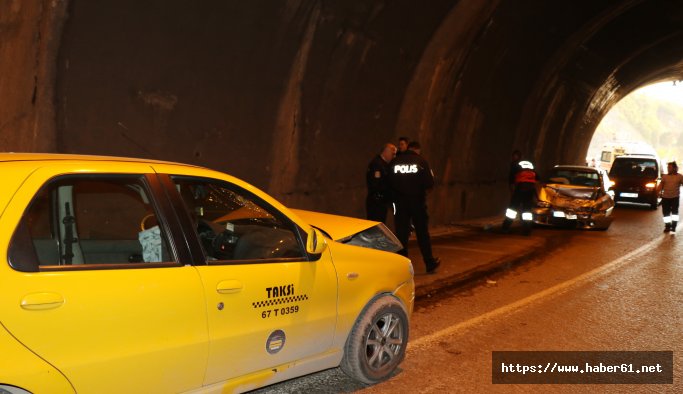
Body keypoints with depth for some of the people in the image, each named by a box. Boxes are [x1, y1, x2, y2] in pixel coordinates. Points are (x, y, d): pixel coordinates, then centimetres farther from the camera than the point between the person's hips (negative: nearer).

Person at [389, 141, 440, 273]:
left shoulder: (395, 162, -1)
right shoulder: (421, 161, -6)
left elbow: (390, 183, 1)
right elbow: (430, 183, -9)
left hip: (400, 202, 2)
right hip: (417, 201, -1)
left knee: (401, 233, 7)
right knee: (422, 233, 8)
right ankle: (430, 263, 15)